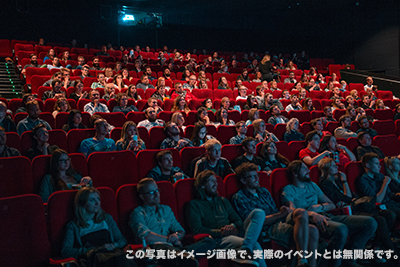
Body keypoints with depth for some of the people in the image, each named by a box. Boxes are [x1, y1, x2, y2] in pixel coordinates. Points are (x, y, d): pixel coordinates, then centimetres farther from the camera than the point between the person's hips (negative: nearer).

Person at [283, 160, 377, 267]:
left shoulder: (312, 185, 28)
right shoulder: (288, 190, 6)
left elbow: (331, 205, 25)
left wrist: (320, 206, 1)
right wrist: (312, 214, -31)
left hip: (327, 217, 8)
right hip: (310, 221, -8)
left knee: (370, 223, -8)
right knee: (341, 229, -39)